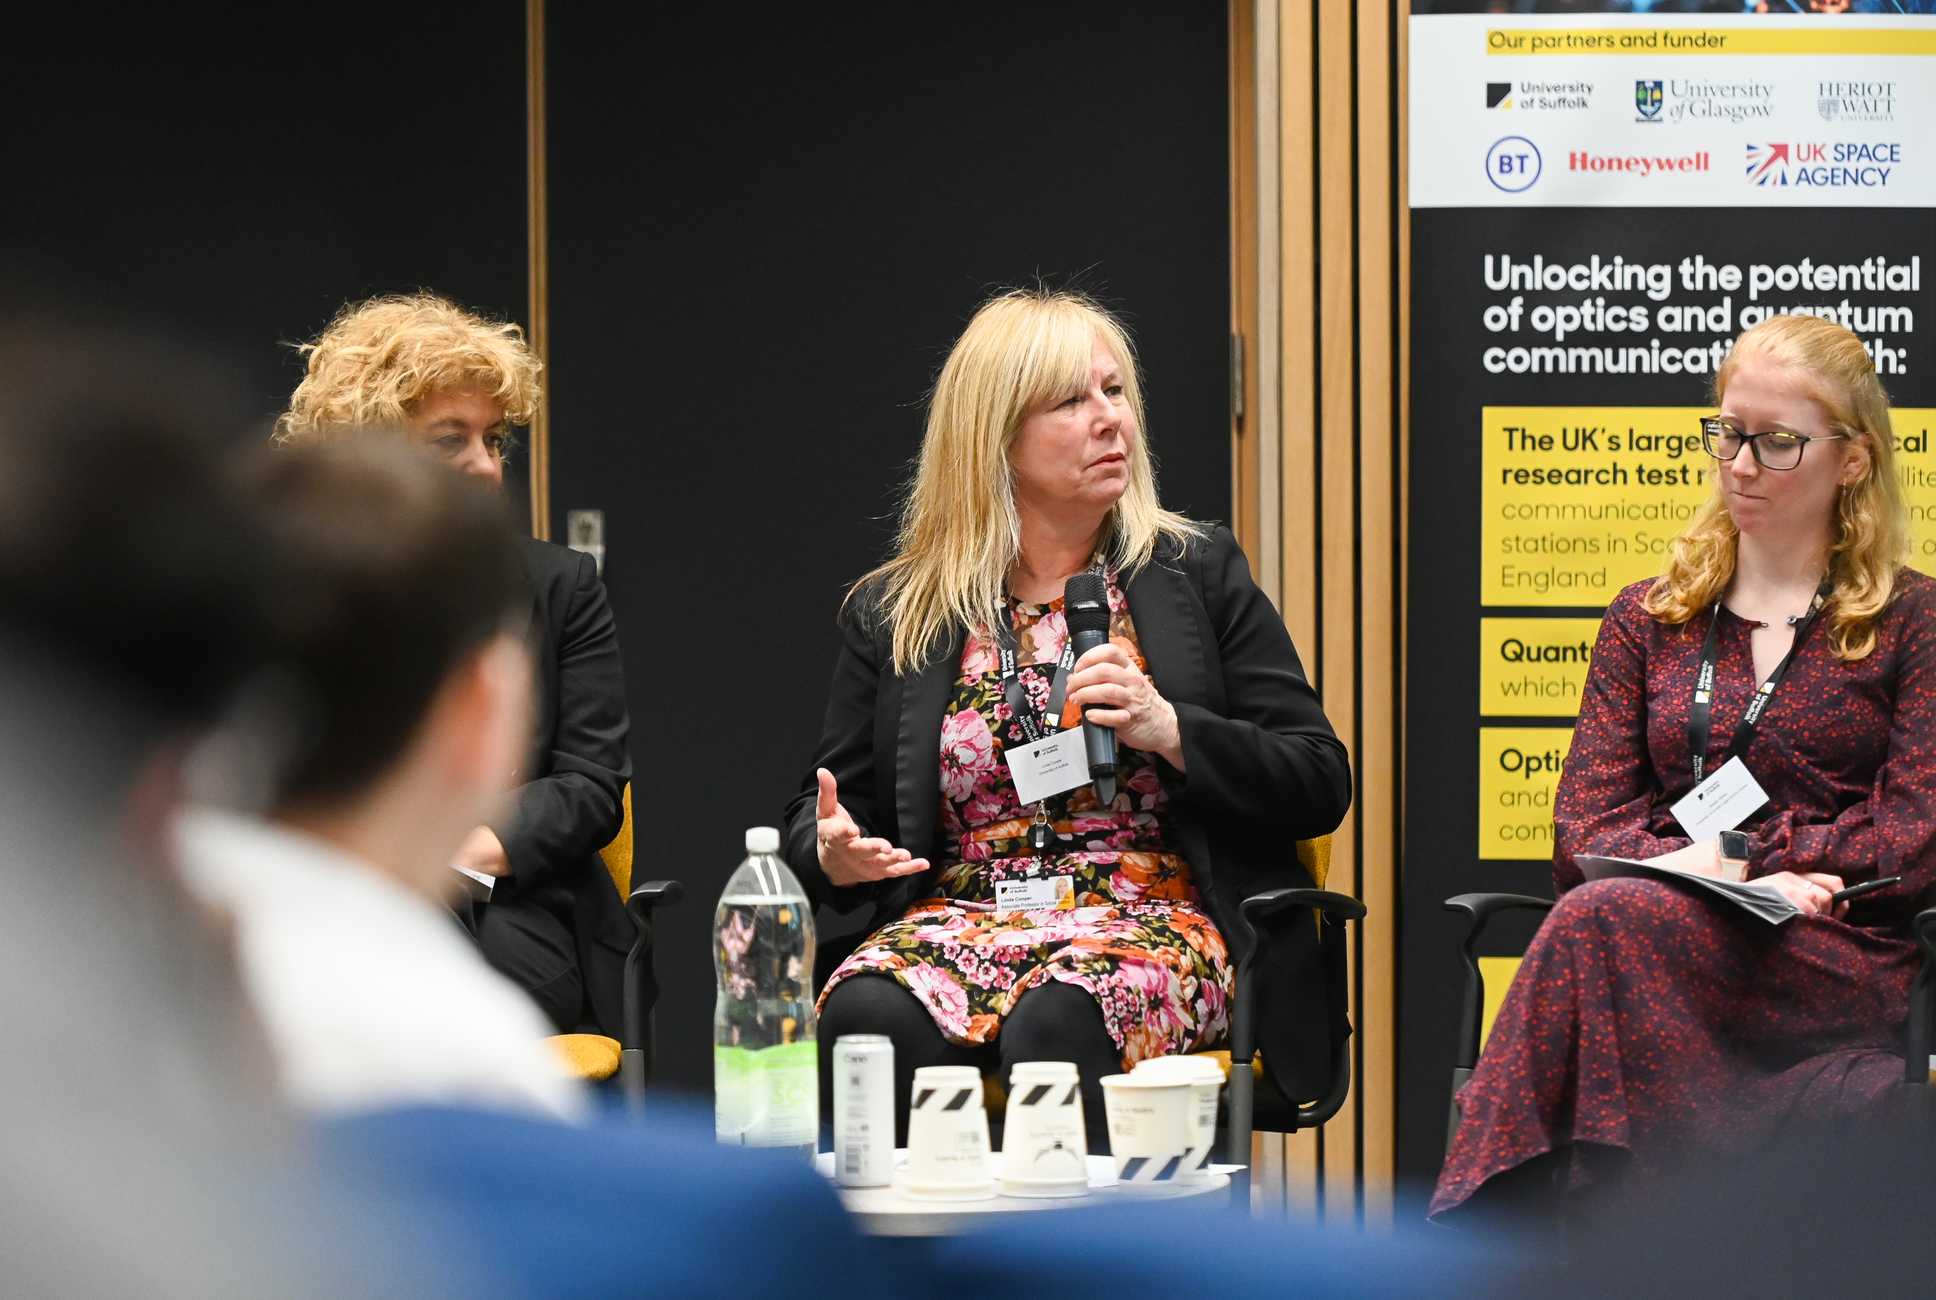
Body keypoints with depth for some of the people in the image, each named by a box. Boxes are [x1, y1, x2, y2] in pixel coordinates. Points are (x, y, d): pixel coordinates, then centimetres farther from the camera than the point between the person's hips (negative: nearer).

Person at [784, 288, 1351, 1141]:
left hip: (1153, 917, -2)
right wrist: (832, 853, -5)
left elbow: (1320, 784, 7)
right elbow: (829, 803, 19)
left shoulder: (1199, 575, 11)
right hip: (958, 915, 2)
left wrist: (1169, 730, -9)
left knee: (1055, 1023, -36)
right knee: (868, 1014, -33)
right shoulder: (894, 615, 13)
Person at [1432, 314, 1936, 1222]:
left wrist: (1740, 855, -7)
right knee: (1602, 917, -37)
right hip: (1669, 940, 3)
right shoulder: (1647, 621, 23)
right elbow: (1583, 826, 11)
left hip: (1840, 967, -3)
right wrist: (1711, 879, -9)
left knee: (1606, 920, -35)